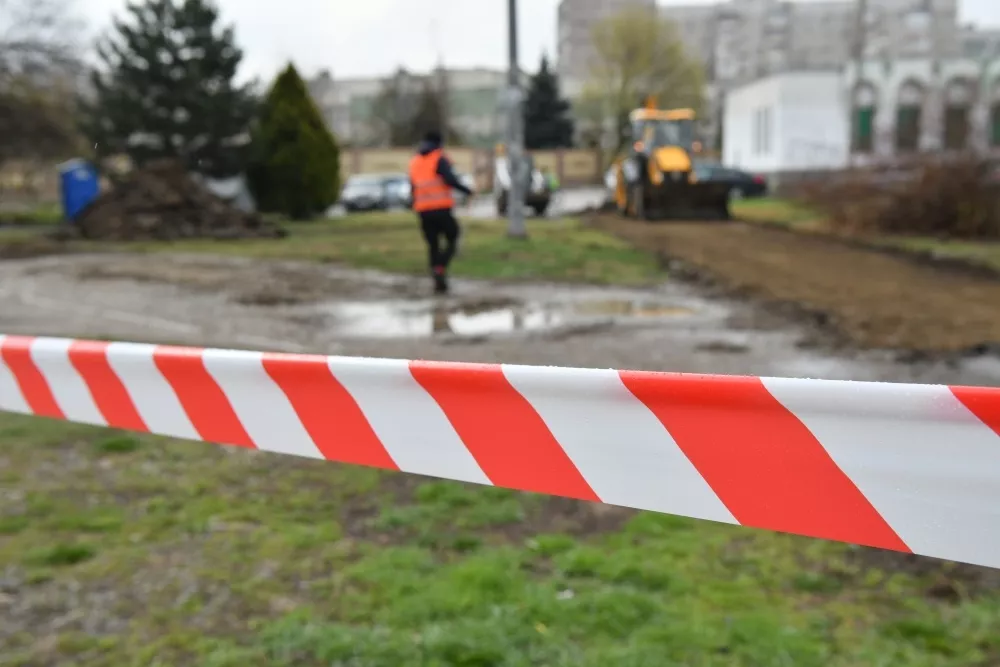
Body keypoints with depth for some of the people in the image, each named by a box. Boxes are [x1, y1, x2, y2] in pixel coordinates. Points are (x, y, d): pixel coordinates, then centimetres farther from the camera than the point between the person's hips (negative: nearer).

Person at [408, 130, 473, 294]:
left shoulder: (414, 162, 14)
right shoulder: (439, 159, -3)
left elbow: (413, 187, 18)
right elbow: (449, 179, -17)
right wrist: (466, 190, -6)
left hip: (423, 210, 5)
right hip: (441, 208, -5)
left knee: (433, 246, 11)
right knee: (452, 240, 8)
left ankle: (438, 282, 7)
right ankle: (440, 268, -15)